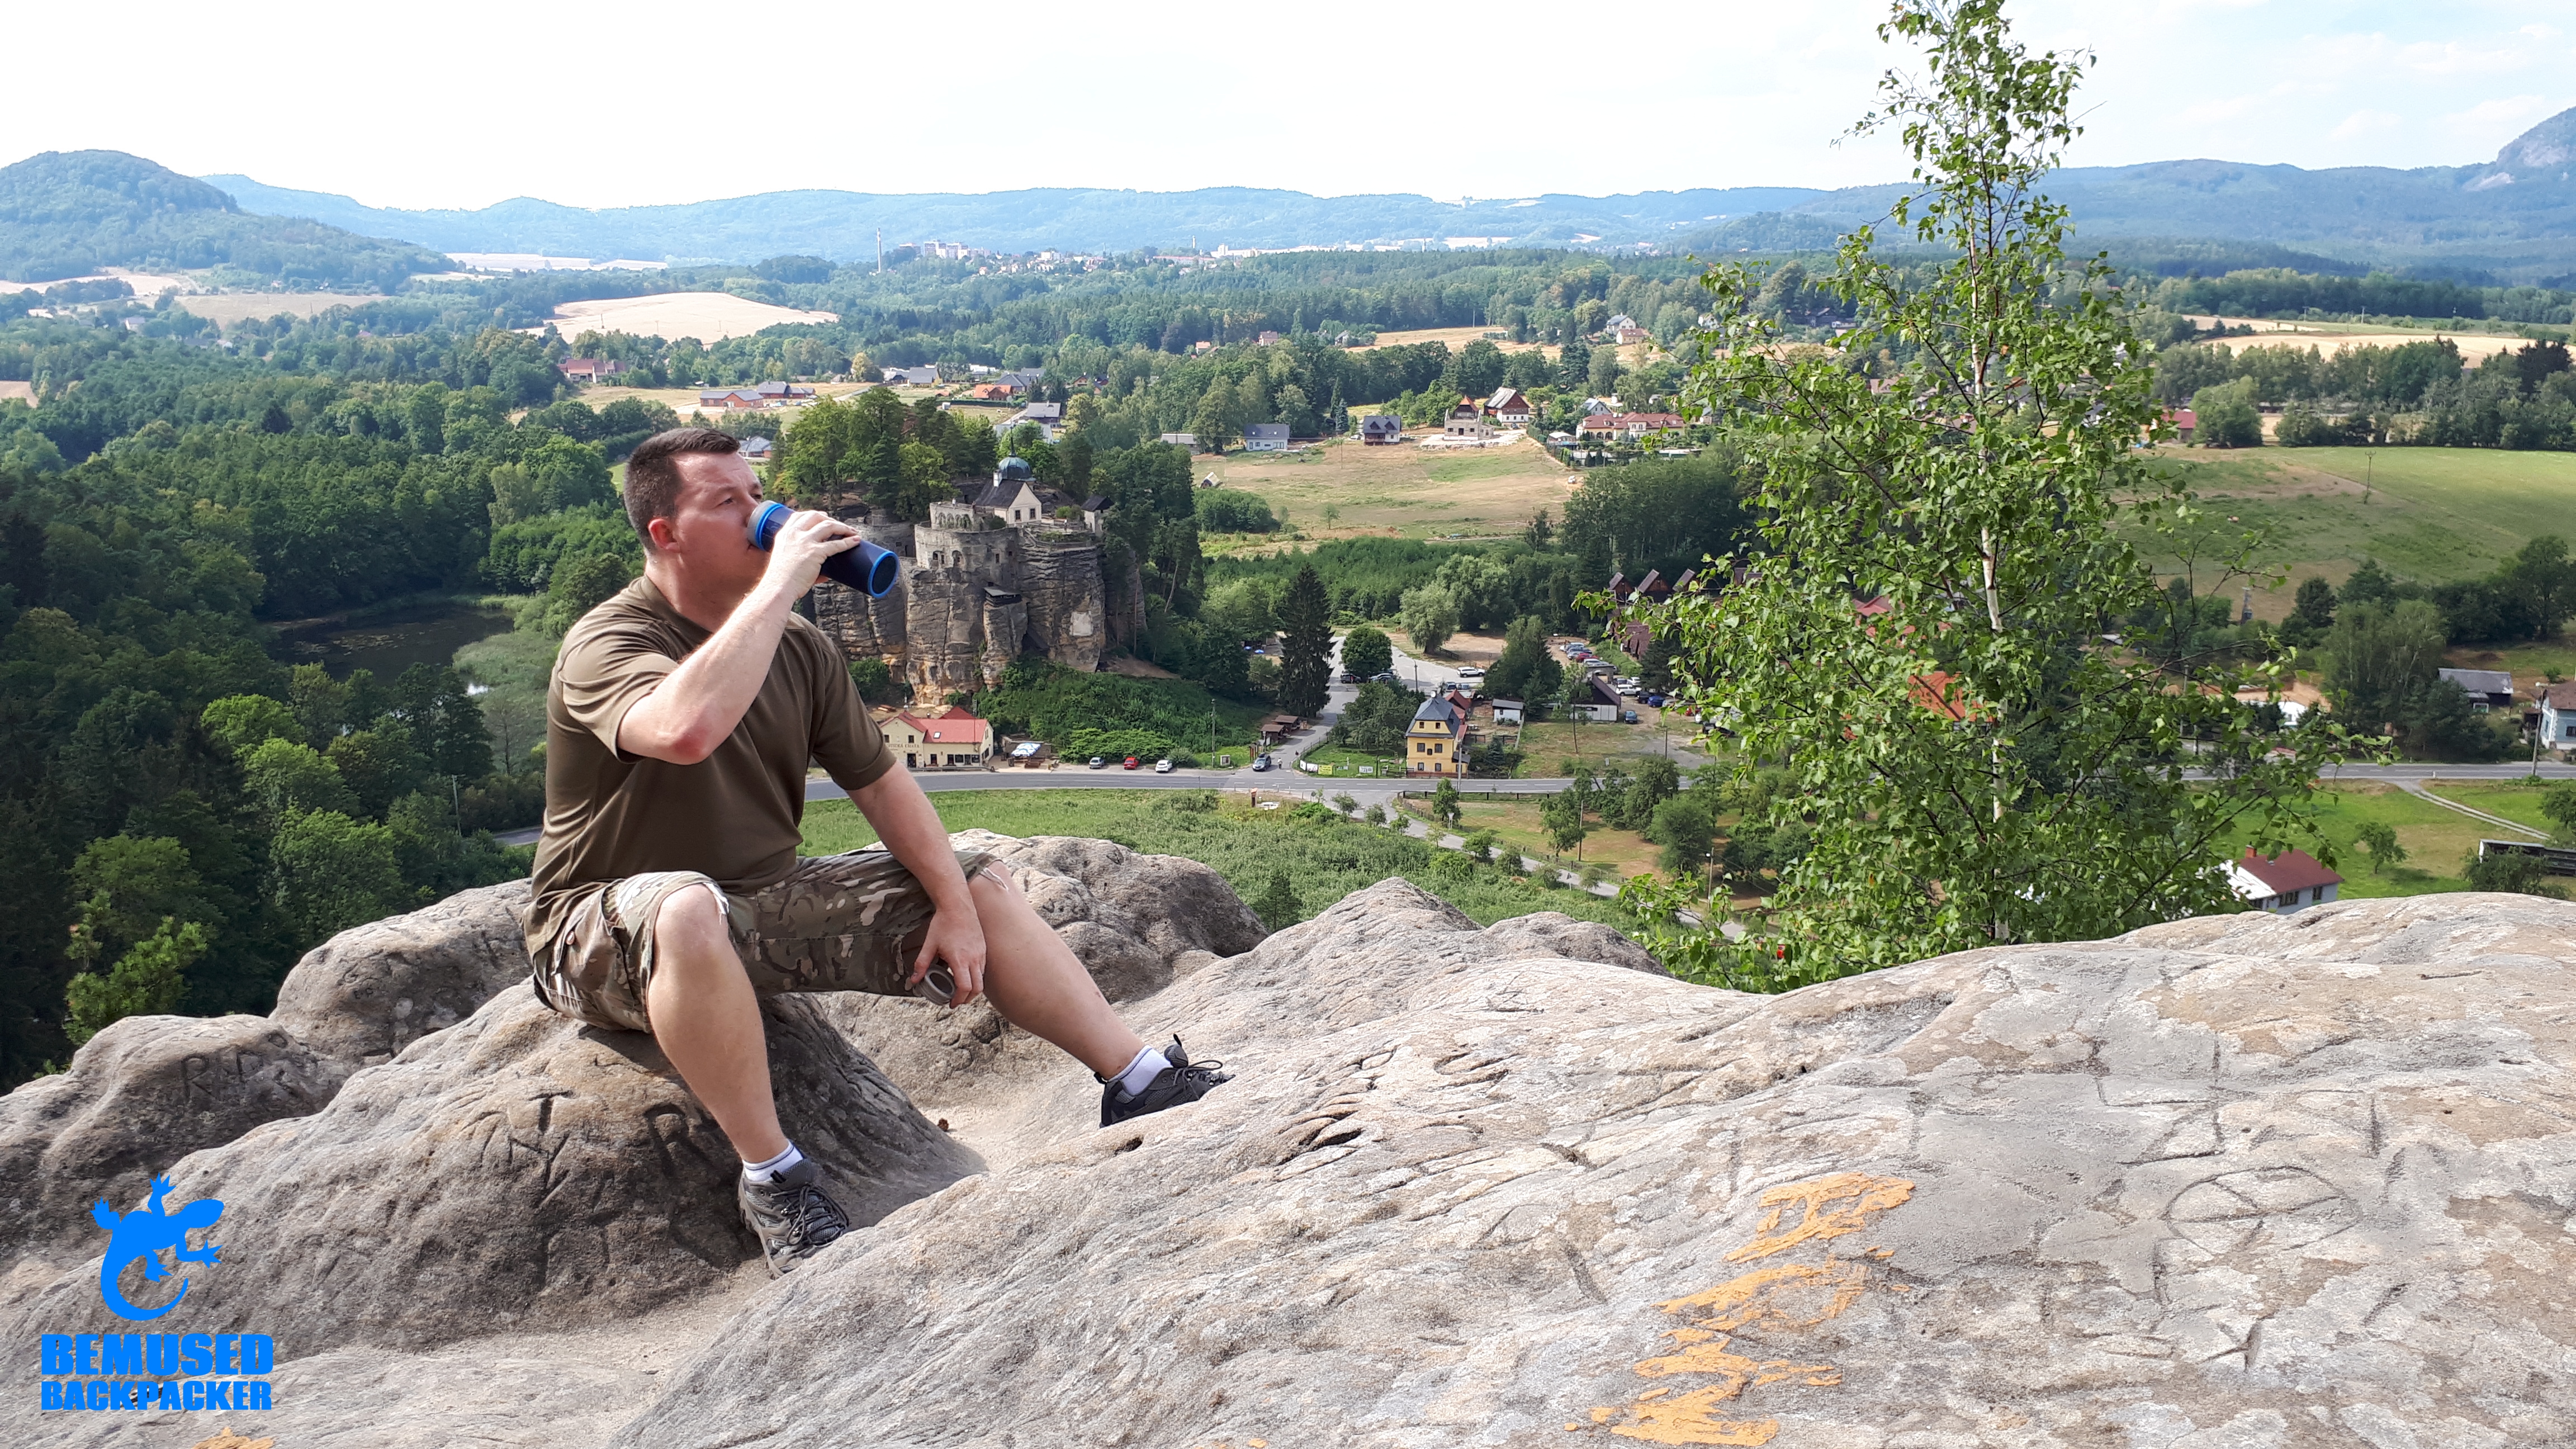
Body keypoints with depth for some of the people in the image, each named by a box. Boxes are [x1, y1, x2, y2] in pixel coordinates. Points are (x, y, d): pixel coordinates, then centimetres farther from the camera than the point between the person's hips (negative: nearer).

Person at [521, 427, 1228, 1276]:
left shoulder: (799, 647, 4)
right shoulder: (605, 645, -18)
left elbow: (879, 783, 6)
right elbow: (686, 730, -42)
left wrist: (956, 906, -6)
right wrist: (777, 586, -34)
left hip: (767, 904, 7)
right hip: (610, 936, -7)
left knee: (984, 888, 2)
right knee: (688, 909, -43)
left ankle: (1143, 1081, 1)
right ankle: (771, 1178, -29)